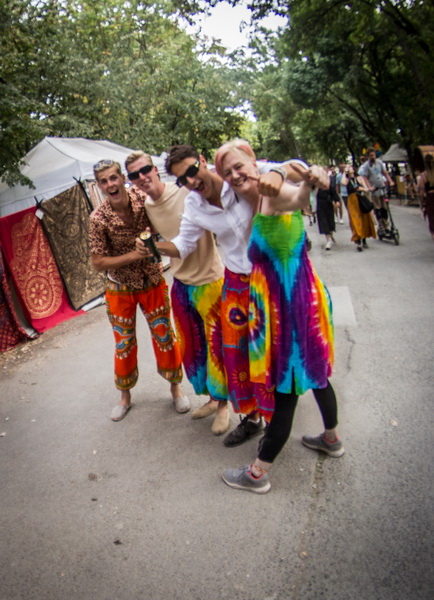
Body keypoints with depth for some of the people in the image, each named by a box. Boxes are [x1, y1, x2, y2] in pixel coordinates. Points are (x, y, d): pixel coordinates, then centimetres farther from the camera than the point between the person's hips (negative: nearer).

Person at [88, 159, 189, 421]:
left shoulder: (144, 200, -14)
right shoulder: (98, 218, -19)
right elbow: (99, 262, -16)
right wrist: (134, 255, -26)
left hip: (153, 282, 1)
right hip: (121, 289, -1)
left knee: (165, 336, 9)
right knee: (124, 344, 12)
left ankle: (176, 386, 31)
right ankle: (125, 395, 33)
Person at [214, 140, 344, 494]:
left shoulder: (273, 194, -17)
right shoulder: (254, 203, 11)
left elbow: (297, 200, -41)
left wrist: (306, 185, -64)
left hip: (294, 302, -10)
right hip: (282, 300, 10)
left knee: (286, 388, 2)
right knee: (313, 375, 25)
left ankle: (258, 474, 16)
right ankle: (332, 439, 48)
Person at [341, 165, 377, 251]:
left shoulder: (359, 178, 10)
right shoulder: (347, 179, 9)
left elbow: (367, 190, 4)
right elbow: (343, 183, -17)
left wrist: (361, 189, -16)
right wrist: (344, 173, -5)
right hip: (352, 201, -1)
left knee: (364, 219, 5)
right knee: (355, 220, -8)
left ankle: (364, 240, 16)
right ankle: (358, 241, -11)